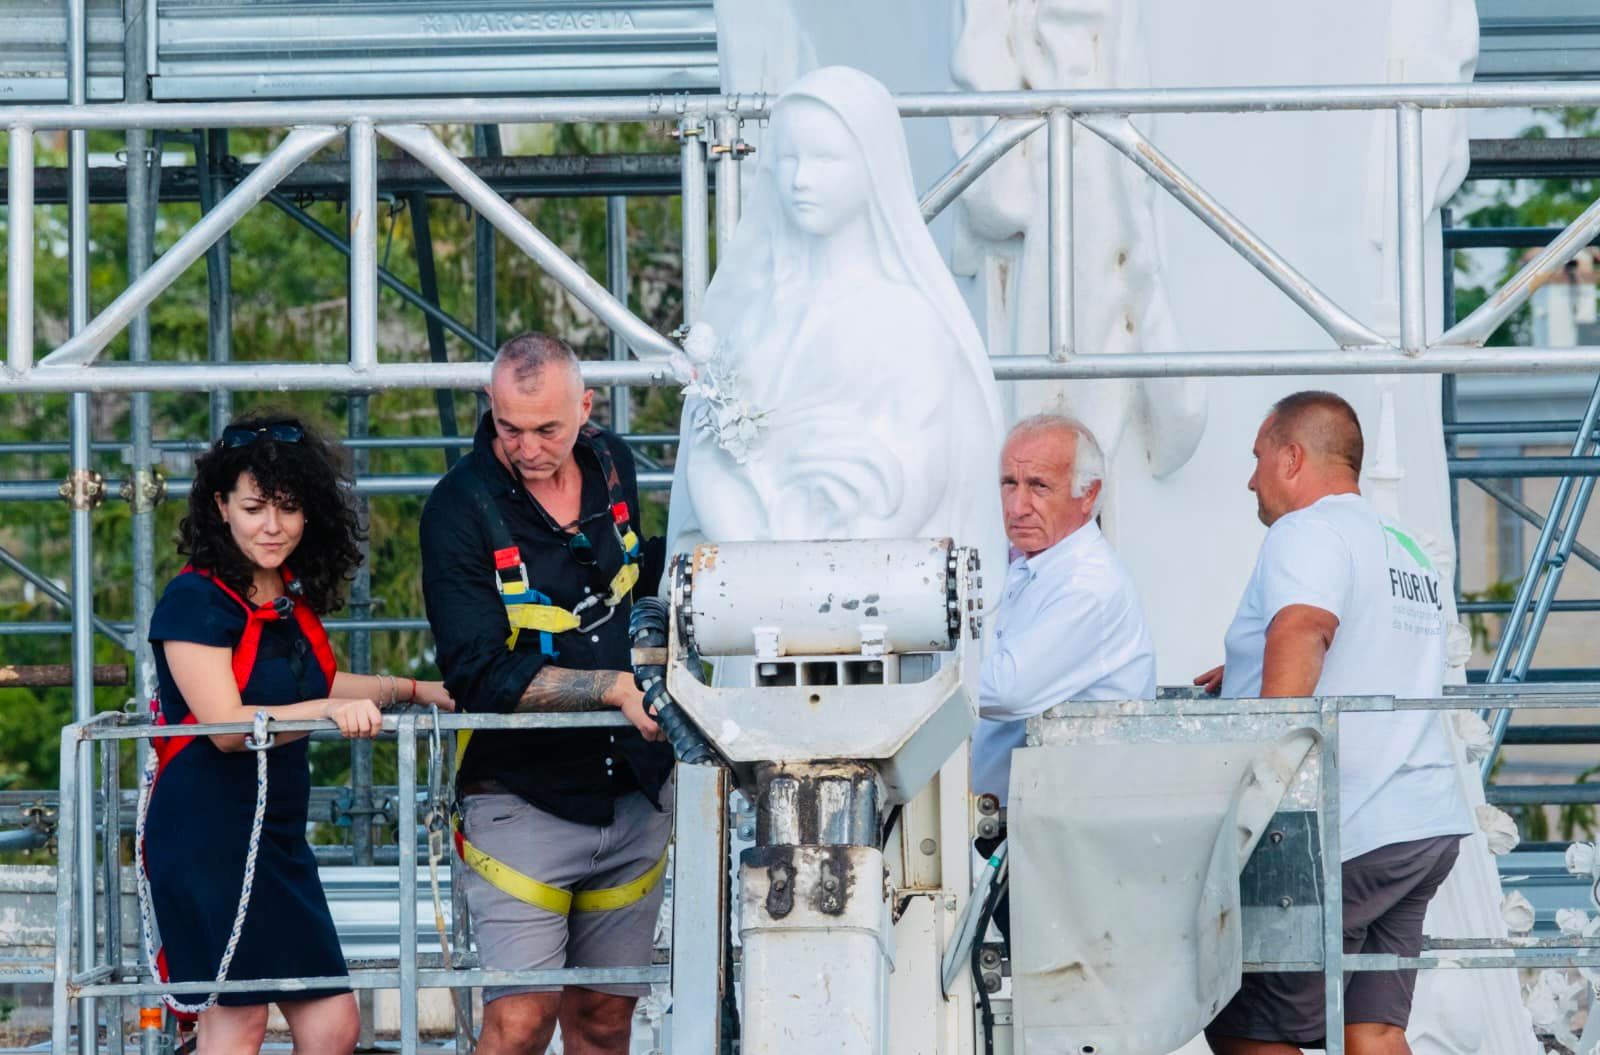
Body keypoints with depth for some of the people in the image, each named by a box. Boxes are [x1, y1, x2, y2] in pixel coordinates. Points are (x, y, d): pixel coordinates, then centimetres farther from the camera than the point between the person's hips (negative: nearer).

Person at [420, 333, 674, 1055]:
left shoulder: (610, 464, 4)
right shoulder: (462, 508, -14)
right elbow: (481, 676, -19)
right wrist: (615, 688, -24)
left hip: (633, 792, 5)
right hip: (523, 799, -5)